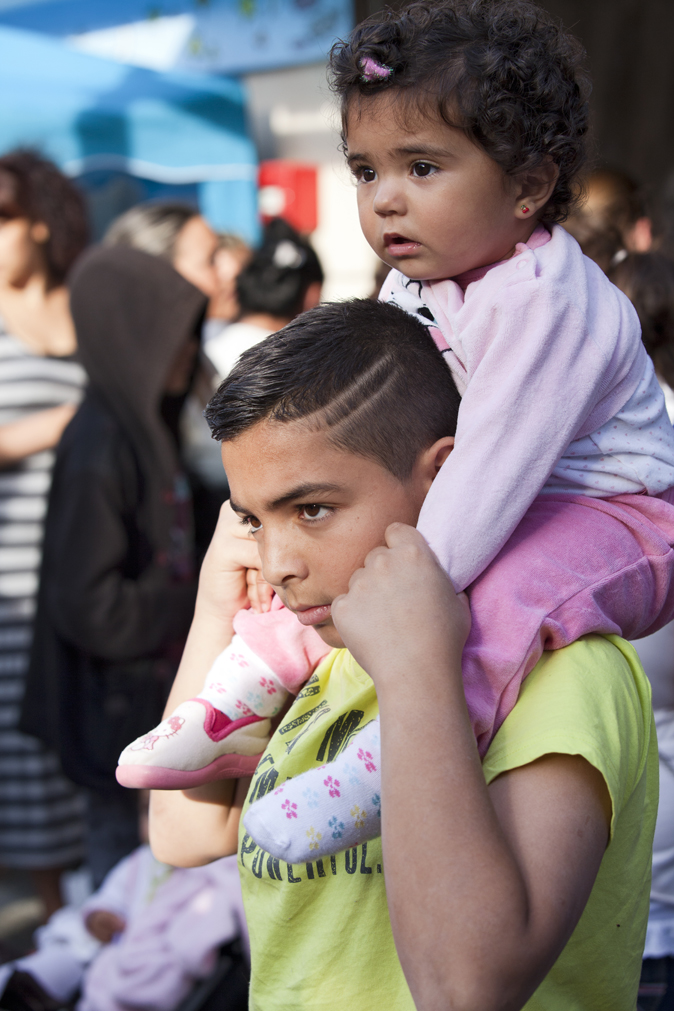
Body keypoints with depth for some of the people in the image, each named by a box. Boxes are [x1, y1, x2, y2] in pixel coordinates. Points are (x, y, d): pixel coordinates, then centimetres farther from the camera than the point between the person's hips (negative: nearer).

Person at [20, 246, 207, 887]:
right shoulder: (98, 450, -23)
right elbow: (87, 604, -24)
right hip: (117, 707, -8)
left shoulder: (145, 430, 6)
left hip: (157, 695, 8)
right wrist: (193, 610, -14)